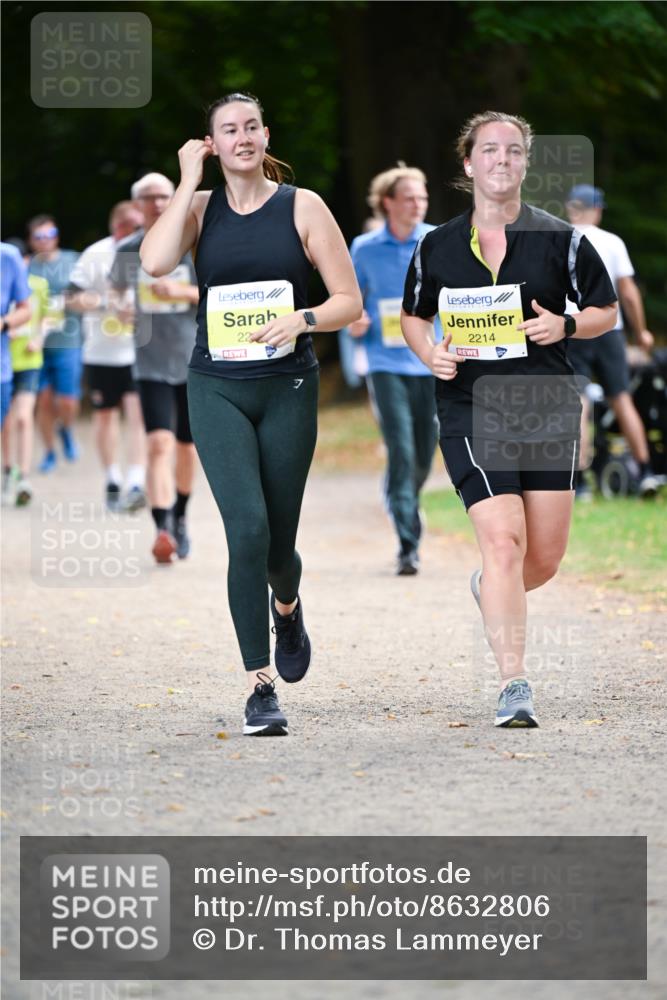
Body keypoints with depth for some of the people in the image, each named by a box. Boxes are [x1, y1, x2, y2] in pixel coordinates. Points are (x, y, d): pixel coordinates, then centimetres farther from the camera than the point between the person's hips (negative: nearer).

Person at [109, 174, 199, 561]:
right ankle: (163, 529, -26)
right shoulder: (128, 251, 2)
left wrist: (182, 291, -19)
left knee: (186, 447, 13)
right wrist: (120, 307, -3)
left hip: (194, 362, 1)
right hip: (152, 365, -1)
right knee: (160, 444, -17)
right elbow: (118, 287, 20)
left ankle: (180, 517, 37)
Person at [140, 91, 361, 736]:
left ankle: (286, 607, 45)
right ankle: (259, 687, -10)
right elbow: (155, 261, -17)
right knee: (248, 529, -16)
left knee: (277, 540, 6)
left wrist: (302, 319, -18)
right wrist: (189, 182, -10)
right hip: (217, 390, 0)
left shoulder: (301, 206, 2)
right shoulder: (201, 208, 4)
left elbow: (349, 301, 2)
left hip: (288, 387, 0)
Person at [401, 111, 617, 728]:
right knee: (503, 539, -17)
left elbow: (607, 310, 10)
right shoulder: (437, 248, 4)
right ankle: (514, 686, -16)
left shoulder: (559, 239, 2)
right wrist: (430, 352, -2)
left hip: (548, 409, 1)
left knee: (544, 560, 7)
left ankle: (490, 591, 43)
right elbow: (414, 314, 19)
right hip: (470, 409, -1)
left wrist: (566, 325, -11)